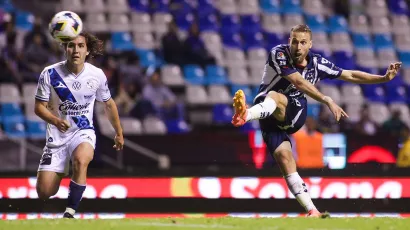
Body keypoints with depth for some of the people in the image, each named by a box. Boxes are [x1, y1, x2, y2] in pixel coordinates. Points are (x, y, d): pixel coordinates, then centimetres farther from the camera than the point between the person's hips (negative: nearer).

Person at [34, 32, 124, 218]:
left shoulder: (97, 75, -5)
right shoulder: (50, 74, -11)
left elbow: (108, 104, 12)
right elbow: (39, 107, -6)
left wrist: (119, 133, 19)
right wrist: (56, 121, -26)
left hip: (84, 132, 0)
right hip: (57, 135, 0)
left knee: (80, 160, -37)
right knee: (44, 192, -7)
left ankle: (70, 213, -29)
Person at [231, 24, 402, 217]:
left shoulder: (317, 63, 2)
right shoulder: (278, 54, -12)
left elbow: (350, 75, 14)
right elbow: (299, 82, -22)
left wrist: (384, 78, 9)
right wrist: (327, 101, -31)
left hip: (294, 114, 1)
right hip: (269, 116, -1)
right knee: (284, 158, -20)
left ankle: (245, 115, -68)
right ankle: (312, 210, -22)